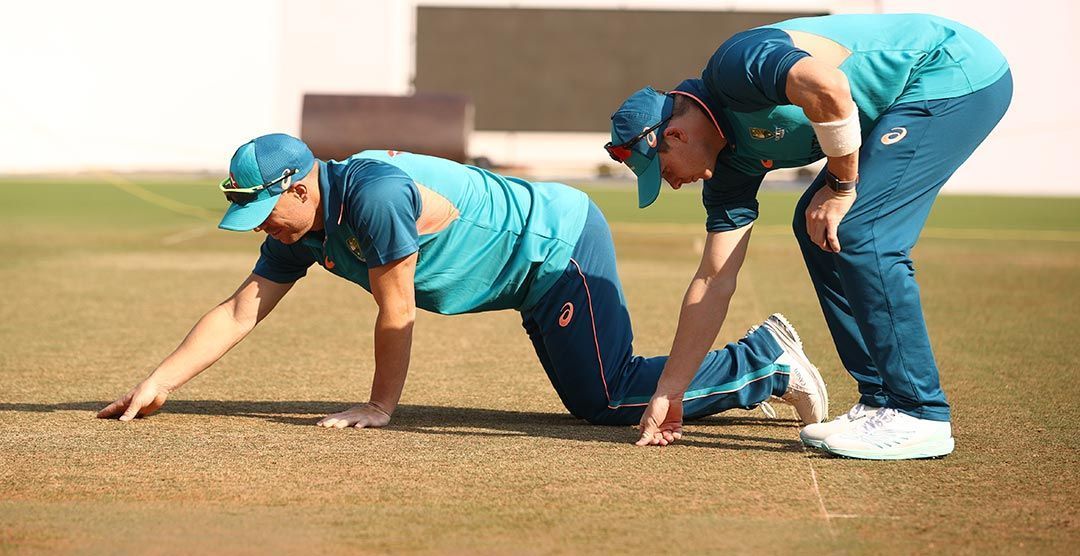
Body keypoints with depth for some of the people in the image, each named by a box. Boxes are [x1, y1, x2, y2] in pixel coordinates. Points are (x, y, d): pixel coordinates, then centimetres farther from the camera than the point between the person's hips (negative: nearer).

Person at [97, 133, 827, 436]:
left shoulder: (374, 193, -31)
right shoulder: (303, 232, -2)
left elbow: (397, 314, -25)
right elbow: (240, 312, 0)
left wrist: (379, 406, -14)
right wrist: (159, 383, -7)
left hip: (561, 240, -9)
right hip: (535, 281, 9)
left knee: (609, 399, -16)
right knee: (593, 401, 15)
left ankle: (764, 362, -1)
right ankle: (761, 360, 25)